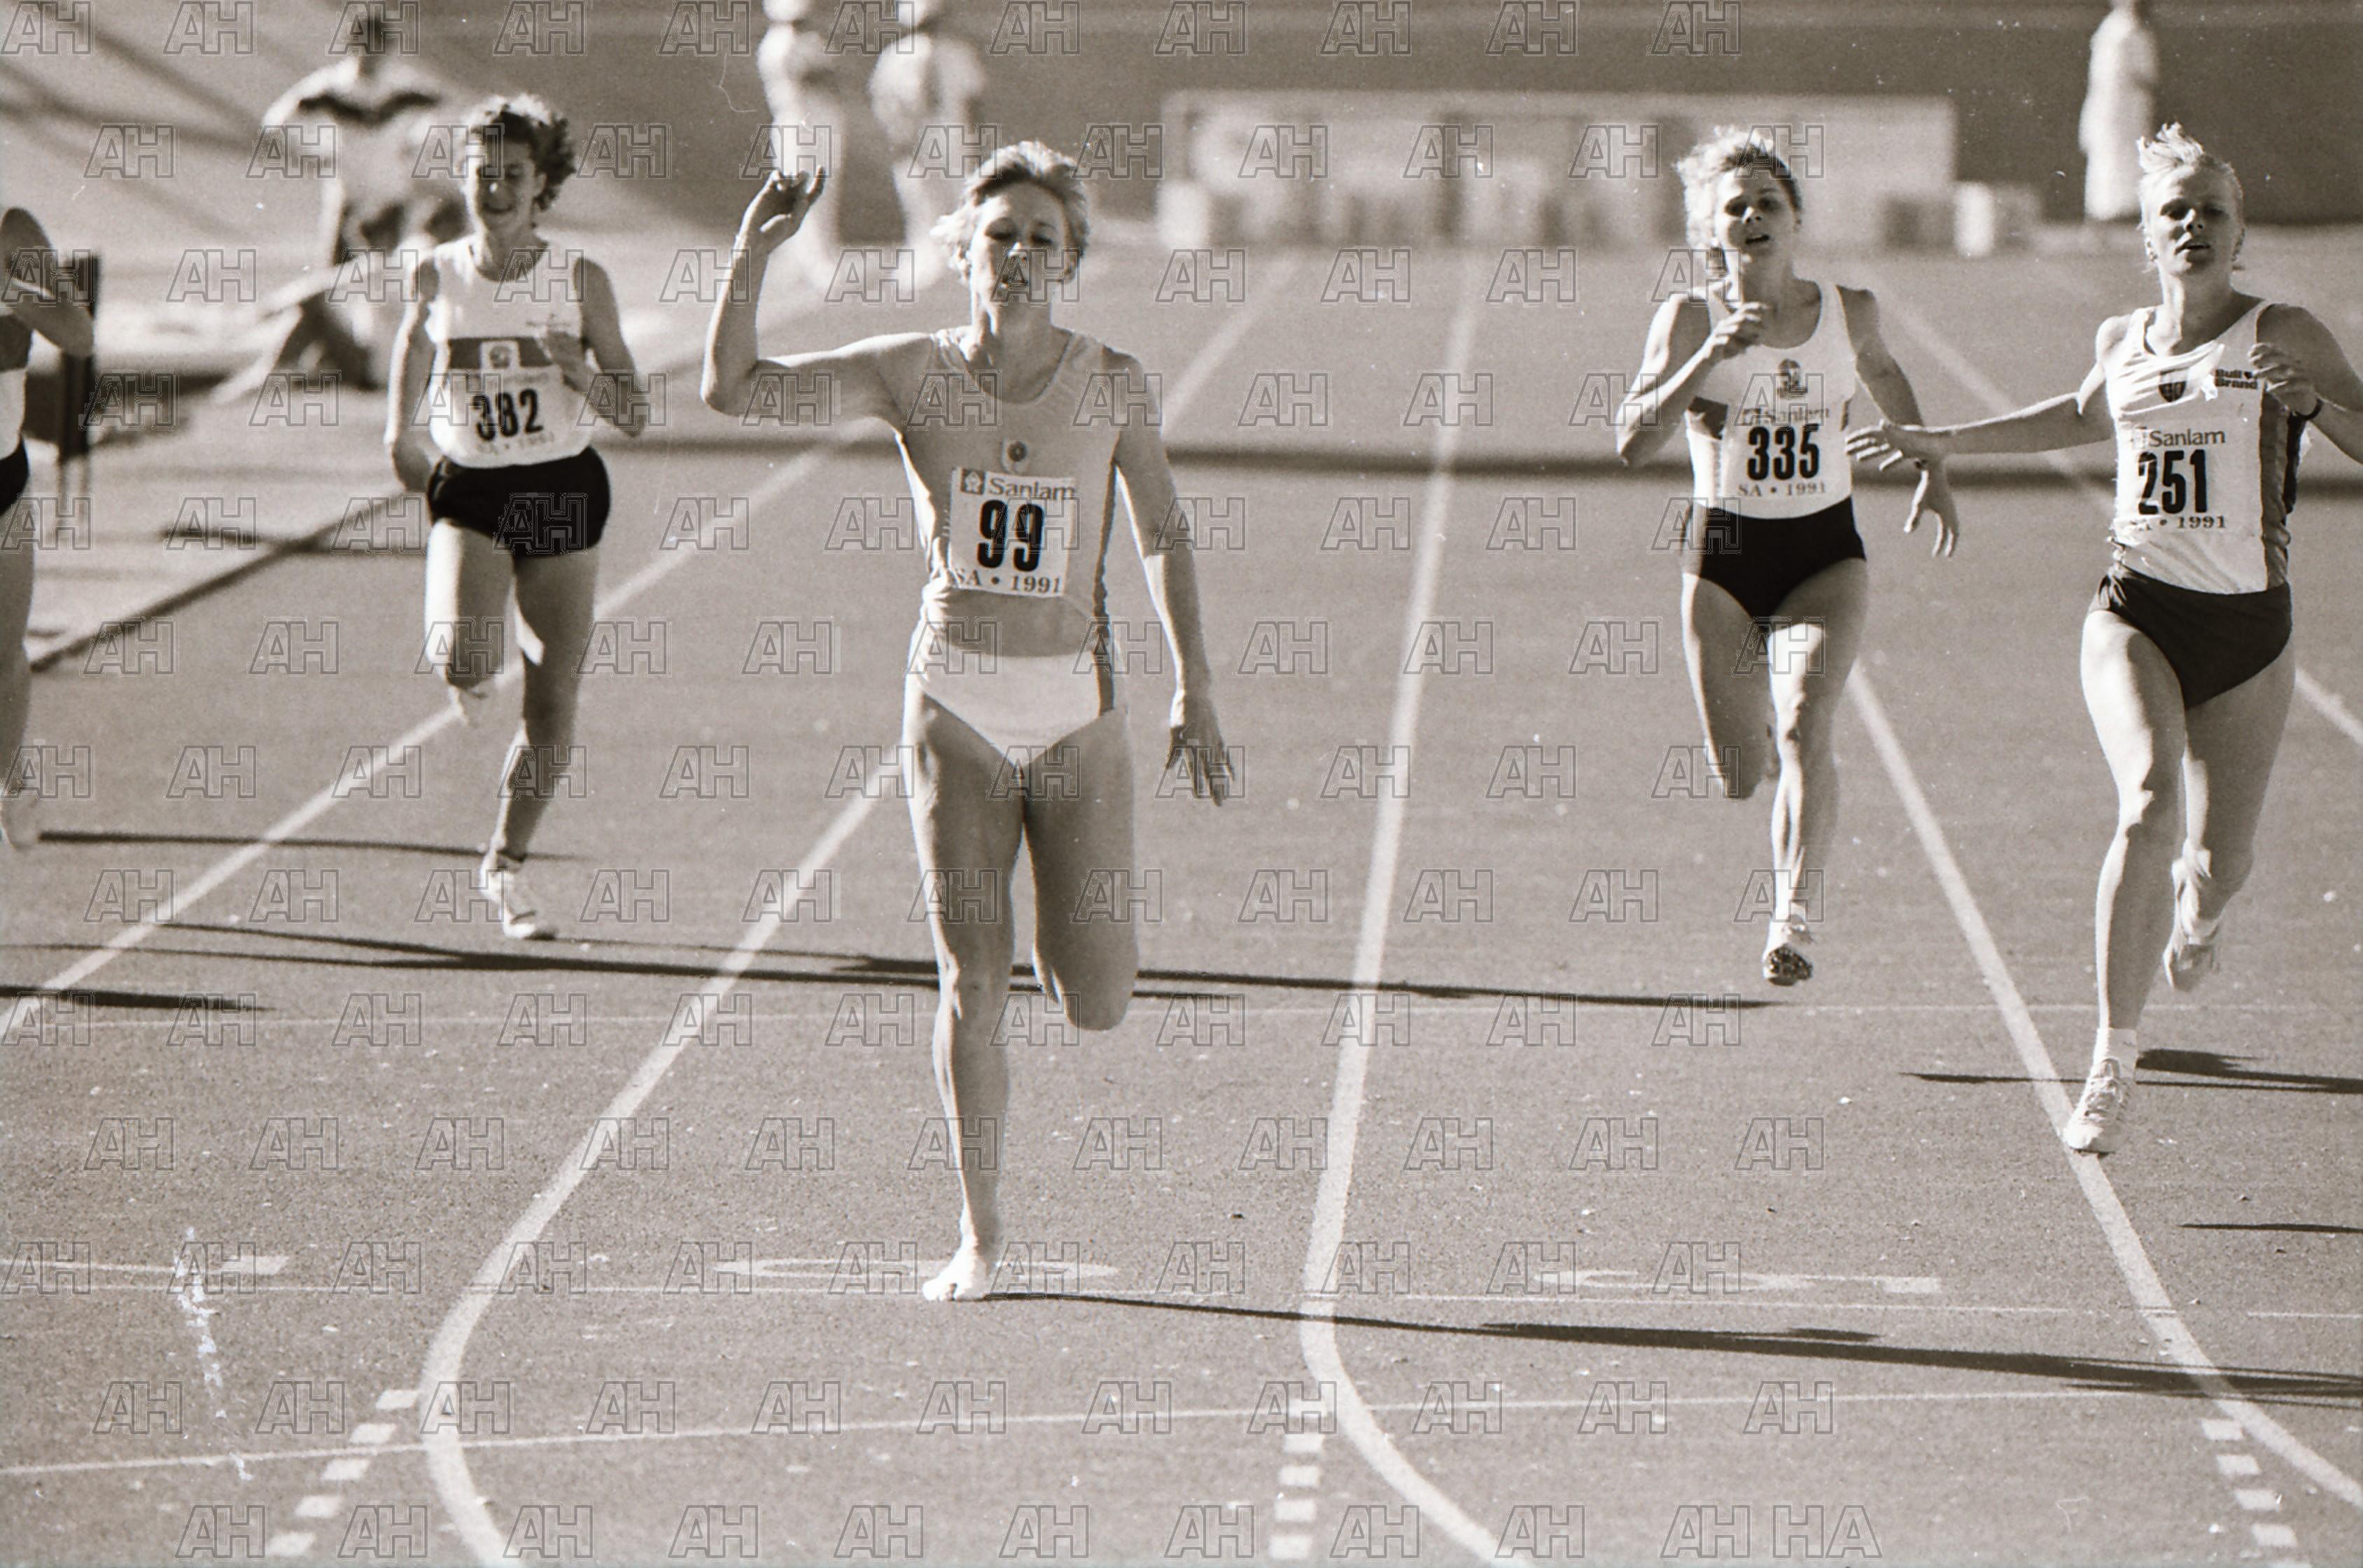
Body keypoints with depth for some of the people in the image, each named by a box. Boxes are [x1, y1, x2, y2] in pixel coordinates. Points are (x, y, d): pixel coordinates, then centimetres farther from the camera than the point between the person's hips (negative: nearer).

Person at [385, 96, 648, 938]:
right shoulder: (435, 276, 1)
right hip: (468, 493, -1)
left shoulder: (579, 281, -2)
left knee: (554, 701, 0)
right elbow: (404, 418, 13)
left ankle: (507, 864, 19)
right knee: (462, 657, -26)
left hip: (563, 491, 1)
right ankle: (471, 672, 15)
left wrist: (579, 371, -18)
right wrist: (410, 445, -6)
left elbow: (634, 413, 0)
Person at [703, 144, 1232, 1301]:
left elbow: (1162, 535, 10)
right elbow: (734, 388, -5)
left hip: (1077, 706, 0)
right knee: (971, 982, -3)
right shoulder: (915, 374, -1)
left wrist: (1192, 686, 8)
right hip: (955, 702, 0)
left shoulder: (1115, 386, -2)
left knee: (1095, 1003, -6)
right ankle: (979, 1237, 9)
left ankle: (1068, 948, 33)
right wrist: (753, 252, -16)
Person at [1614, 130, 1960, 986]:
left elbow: (1884, 376, 24)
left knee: (1804, 731, -22)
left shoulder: (1849, 312, 0)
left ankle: (1793, 920, -25)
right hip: (1723, 553, 0)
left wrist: (1933, 468, 20)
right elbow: (1632, 438, -19)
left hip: (1825, 552, 0)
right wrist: (1711, 355, -28)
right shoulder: (1691, 318, -8)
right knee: (1739, 774, 4)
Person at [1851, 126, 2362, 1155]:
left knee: (2221, 864, 5)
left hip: (2248, 626, -1)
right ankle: (2111, 1066, -25)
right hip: (2136, 610, 1)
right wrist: (1945, 441, 33)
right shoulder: (2121, 341, 7)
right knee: (2149, 805, -25)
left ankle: (2197, 910, 48)